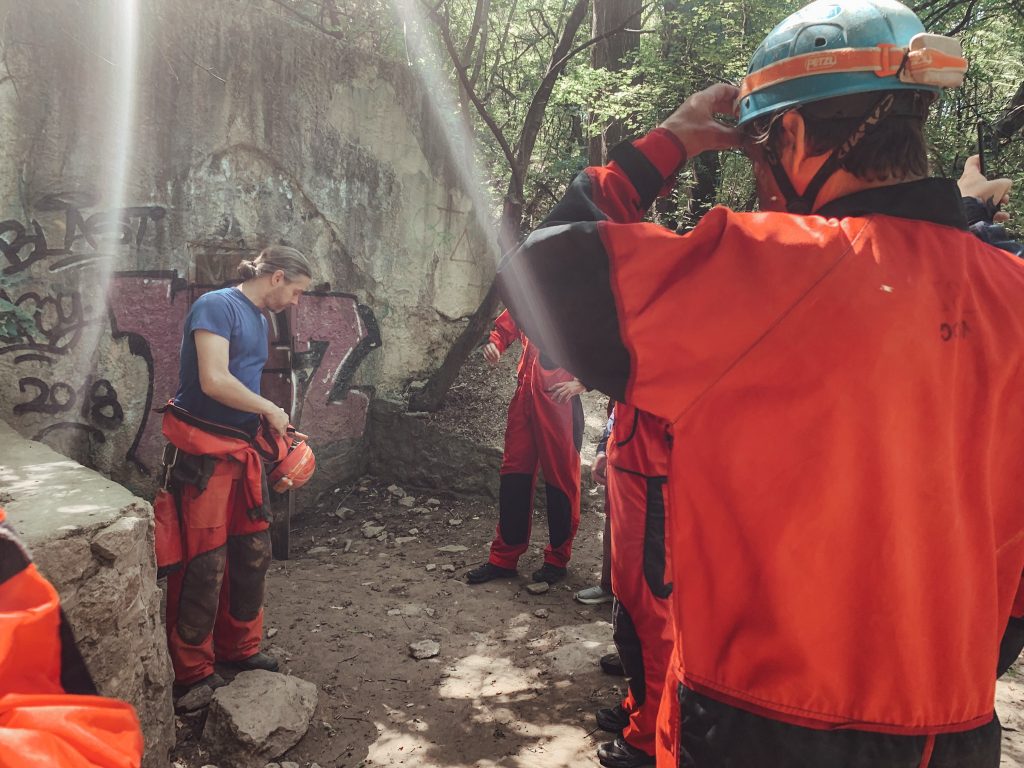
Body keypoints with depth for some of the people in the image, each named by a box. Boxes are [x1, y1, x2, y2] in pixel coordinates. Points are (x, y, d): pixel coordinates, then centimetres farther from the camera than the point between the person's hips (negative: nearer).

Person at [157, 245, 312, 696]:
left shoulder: (259, 318, 13)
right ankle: (192, 672, 15)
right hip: (202, 453, -9)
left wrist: (273, 429, 5)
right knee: (203, 563, -1)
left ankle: (238, 648, 31)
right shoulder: (217, 305, -14)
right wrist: (271, 410, -12)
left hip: (243, 451, 9)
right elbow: (214, 380, -24)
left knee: (253, 553, 14)